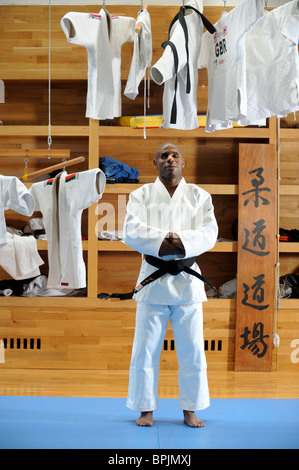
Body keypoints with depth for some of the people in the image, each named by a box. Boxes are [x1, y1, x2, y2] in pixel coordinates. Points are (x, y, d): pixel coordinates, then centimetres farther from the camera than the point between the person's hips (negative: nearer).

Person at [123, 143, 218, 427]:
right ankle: (146, 409, 18)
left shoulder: (199, 196, 8)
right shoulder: (141, 195, 5)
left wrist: (181, 241, -22)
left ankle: (190, 410, 20)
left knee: (192, 350, 5)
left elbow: (209, 233, -5)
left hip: (187, 280, 1)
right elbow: (132, 232, -9)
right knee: (145, 349, 3)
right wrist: (164, 241, -21)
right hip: (153, 278, -1)